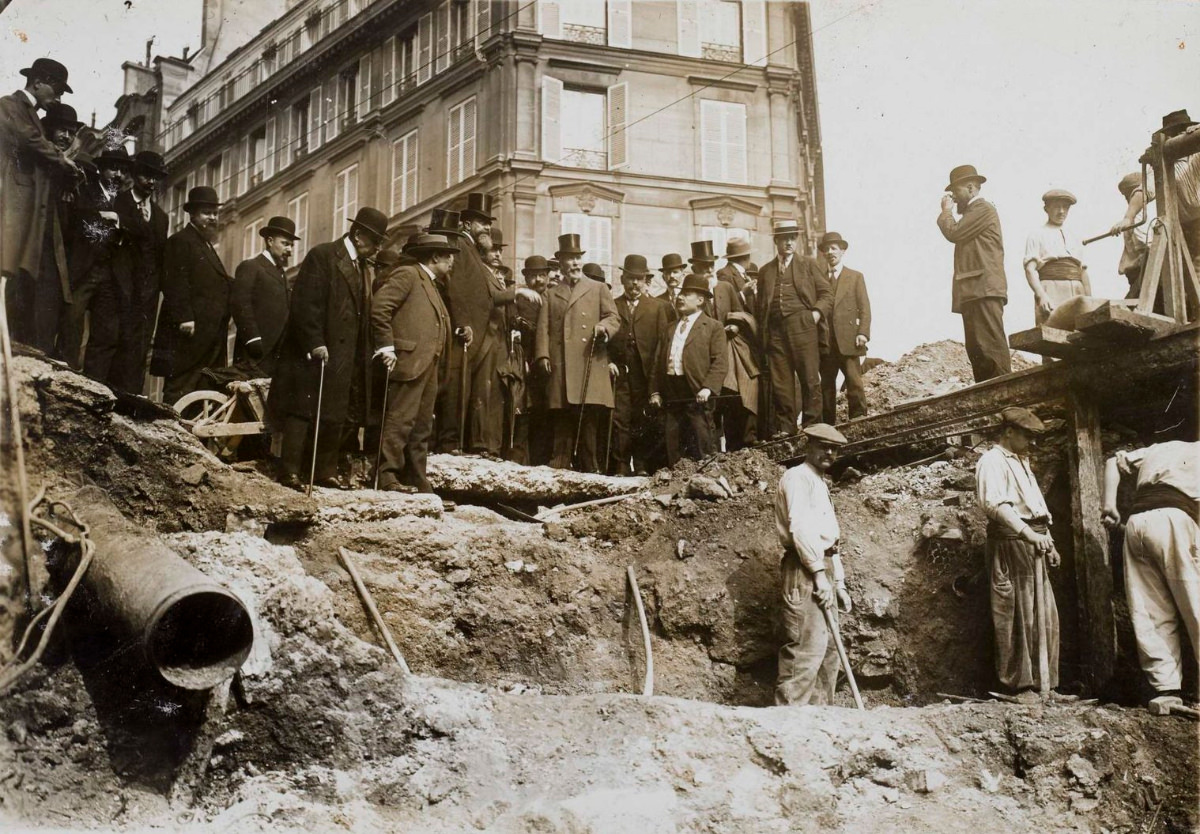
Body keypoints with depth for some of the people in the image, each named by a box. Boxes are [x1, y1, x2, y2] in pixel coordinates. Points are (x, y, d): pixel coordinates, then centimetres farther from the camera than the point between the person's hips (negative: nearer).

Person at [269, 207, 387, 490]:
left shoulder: (364, 267, 18)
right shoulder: (322, 256, -7)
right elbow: (305, 303, -14)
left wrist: (370, 352, 8)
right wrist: (314, 343, -21)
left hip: (348, 358, 8)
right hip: (314, 353, -8)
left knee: (341, 417, 6)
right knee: (303, 411, -5)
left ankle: (325, 472, 14)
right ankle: (289, 472, -3)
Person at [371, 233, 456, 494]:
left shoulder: (429, 285, 26)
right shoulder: (407, 275, -3)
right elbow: (379, 306, -14)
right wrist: (386, 346, -16)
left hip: (427, 367, 10)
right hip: (409, 362, -10)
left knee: (422, 428, 9)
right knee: (400, 420, -13)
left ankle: (416, 481, 13)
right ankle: (387, 476, -12)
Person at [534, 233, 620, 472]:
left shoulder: (599, 289, 18)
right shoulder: (551, 294, 22)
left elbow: (614, 318, 8)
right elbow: (543, 329, 12)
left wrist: (604, 326, -15)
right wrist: (542, 356, -3)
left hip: (591, 367, -1)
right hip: (560, 370, 1)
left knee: (589, 424, -5)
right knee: (561, 428, -1)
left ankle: (589, 470, -2)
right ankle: (559, 470, -1)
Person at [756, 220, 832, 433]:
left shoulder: (809, 265, 12)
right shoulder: (766, 271, 18)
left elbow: (827, 294, 9)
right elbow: (761, 306, 19)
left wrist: (817, 313, -9)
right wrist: (763, 335, 9)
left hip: (803, 328, -2)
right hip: (776, 332, 2)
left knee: (810, 378, -4)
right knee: (780, 383, 0)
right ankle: (784, 429, 6)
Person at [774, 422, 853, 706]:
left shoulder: (821, 485, 25)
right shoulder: (798, 477, -5)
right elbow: (799, 526, -19)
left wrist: (839, 583, 22)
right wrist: (819, 573, -21)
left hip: (823, 570, 10)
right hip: (804, 569, -10)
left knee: (828, 648, 10)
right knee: (807, 645, -16)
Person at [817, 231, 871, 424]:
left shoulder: (855, 277, 11)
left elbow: (864, 308, 4)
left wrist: (863, 332, -9)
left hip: (848, 341, -2)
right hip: (825, 342, 2)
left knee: (854, 383, -9)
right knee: (827, 385, 4)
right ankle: (828, 425, 8)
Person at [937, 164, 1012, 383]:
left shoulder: (983, 209, -3)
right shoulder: (973, 213, 27)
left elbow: (953, 233, -10)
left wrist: (946, 211, 3)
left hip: (984, 289, -10)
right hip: (973, 291, 10)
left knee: (991, 345, -17)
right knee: (976, 348, 5)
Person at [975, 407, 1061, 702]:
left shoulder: (1021, 462, 25)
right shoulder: (992, 461, -7)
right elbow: (996, 505, -22)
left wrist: (1047, 541, 21)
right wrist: (1029, 533, -31)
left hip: (1032, 544, 10)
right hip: (1010, 543, -10)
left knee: (1046, 617, 8)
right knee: (1018, 616, -8)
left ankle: (1043, 684, 14)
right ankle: (1021, 686, -5)